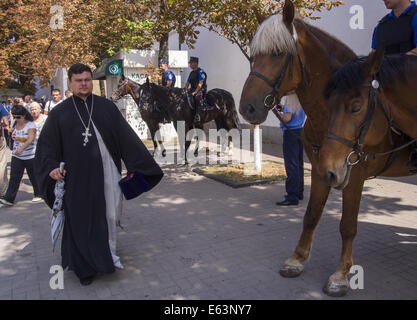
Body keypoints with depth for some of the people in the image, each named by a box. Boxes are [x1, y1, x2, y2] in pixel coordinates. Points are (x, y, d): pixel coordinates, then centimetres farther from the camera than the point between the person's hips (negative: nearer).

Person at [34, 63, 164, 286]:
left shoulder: (107, 107, 4)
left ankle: (109, 255, 32)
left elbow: (126, 136, 4)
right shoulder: (59, 113, 3)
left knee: (109, 215, 10)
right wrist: (51, 167, -13)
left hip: (106, 172, 1)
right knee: (81, 219, 8)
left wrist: (136, 165, 1)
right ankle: (85, 265, 24)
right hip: (77, 177, -1)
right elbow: (46, 144, 4)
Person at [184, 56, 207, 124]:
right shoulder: (192, 73, 18)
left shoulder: (200, 72, -6)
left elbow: (200, 83, -16)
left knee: (197, 97, -38)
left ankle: (197, 116, -44)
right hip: (193, 90, 9)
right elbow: (187, 83, 19)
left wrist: (195, 92, -23)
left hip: (201, 90, -9)